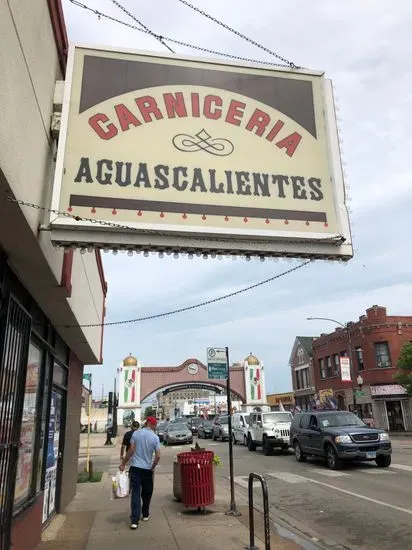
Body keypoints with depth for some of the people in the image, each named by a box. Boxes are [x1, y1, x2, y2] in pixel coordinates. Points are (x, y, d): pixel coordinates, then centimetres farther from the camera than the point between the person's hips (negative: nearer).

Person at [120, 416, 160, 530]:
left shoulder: (136, 433, -4)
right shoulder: (155, 438, -5)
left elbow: (131, 450, -7)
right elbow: (158, 456, -9)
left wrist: (123, 464, 1)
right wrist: (152, 468, 5)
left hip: (135, 467, 0)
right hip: (147, 469, 0)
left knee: (135, 493, -1)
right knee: (146, 493, 18)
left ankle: (134, 520, -8)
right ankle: (145, 515, 32)